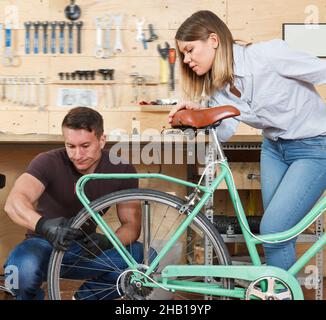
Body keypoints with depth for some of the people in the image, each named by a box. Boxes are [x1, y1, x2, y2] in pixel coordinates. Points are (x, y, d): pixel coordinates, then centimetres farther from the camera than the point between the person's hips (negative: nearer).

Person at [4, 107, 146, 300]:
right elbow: (14, 203, -35)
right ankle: (31, 297, 0)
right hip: (45, 243, -2)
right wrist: (44, 225, -56)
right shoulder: (49, 163, -19)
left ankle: (85, 296, 1)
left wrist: (106, 242, -32)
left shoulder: (121, 170, -10)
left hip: (85, 248, 3)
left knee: (139, 254, -24)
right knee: (24, 268, -38)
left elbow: (132, 224, -9)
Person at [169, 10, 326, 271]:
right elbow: (224, 132, -6)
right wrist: (199, 113, -23)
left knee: (273, 230, -12)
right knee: (277, 231, 10)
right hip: (274, 147, 7)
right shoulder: (217, 85, -3)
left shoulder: (267, 54, -24)